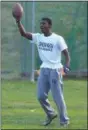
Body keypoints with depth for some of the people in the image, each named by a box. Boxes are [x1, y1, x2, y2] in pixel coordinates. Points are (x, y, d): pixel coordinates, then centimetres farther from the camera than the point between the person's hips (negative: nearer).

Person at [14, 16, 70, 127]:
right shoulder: (38, 37, 5)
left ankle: (64, 120, 11)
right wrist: (18, 21, -17)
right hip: (44, 69, 5)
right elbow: (23, 33, -3)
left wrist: (67, 65, -28)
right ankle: (51, 114, 26)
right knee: (41, 96, 4)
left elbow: (66, 53, -10)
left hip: (55, 70, -5)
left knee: (58, 97, -2)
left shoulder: (58, 39, -10)